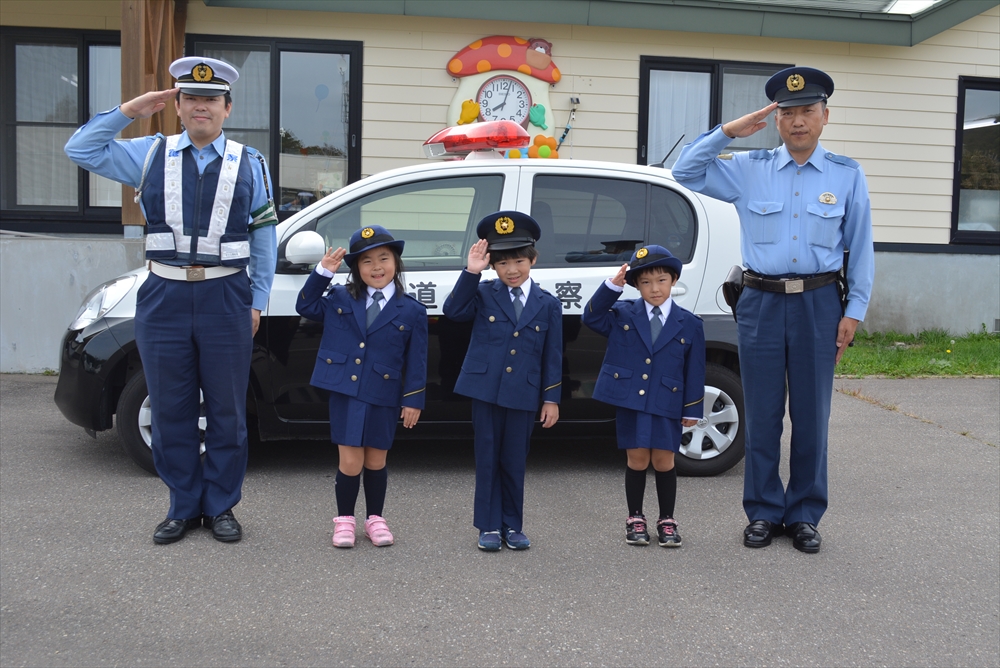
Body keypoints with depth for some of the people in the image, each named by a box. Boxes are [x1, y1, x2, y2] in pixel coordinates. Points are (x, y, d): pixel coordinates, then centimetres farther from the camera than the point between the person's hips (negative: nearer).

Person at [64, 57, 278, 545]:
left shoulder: (249, 164, 6)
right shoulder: (152, 154, 8)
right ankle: (184, 507, 22)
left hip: (226, 300, -1)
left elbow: (264, 237, 5)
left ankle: (221, 507, 20)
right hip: (165, 298, 1)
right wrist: (129, 110, 0)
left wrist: (257, 302, 0)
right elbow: (81, 150, 6)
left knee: (227, 411, 6)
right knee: (170, 411, 8)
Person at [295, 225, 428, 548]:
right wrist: (323, 271, 0)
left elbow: (416, 361, 0)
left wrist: (413, 400, -3)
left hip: (383, 397, -1)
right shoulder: (340, 299, 6)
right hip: (345, 392, 1)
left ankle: (375, 518, 28)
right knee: (351, 462, 0)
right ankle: (344, 520, 18)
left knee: (376, 461, 10)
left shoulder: (411, 311, -1)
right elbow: (305, 306, 12)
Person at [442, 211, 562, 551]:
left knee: (515, 462, 9)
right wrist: (471, 272, -19)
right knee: (487, 459, 6)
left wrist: (551, 399, 3)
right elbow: (453, 311, -15)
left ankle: (513, 526, 21)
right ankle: (489, 526, 16)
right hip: (485, 390, 0)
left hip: (522, 394, 1)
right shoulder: (483, 294, 2)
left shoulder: (548, 305, 5)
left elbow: (552, 356, 5)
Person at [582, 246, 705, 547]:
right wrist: (612, 286, -18)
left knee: (664, 461, 4)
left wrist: (692, 409, 1)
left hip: (667, 404, 0)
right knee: (637, 460, 5)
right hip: (630, 401, 0)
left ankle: (667, 520, 19)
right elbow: (592, 316, -7)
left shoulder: (689, 324, 2)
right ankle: (635, 519, 20)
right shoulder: (623, 314, 4)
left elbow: (695, 370, 3)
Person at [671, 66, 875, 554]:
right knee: (762, 416, 6)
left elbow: (860, 248, 7)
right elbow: (685, 171, 4)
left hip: (819, 304, 0)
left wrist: (854, 311, 2)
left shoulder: (847, 175, 5)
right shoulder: (747, 170, 5)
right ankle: (764, 513, 20)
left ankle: (805, 515, 20)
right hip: (761, 302, 0)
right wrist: (729, 130, -5)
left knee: (811, 416, 6)